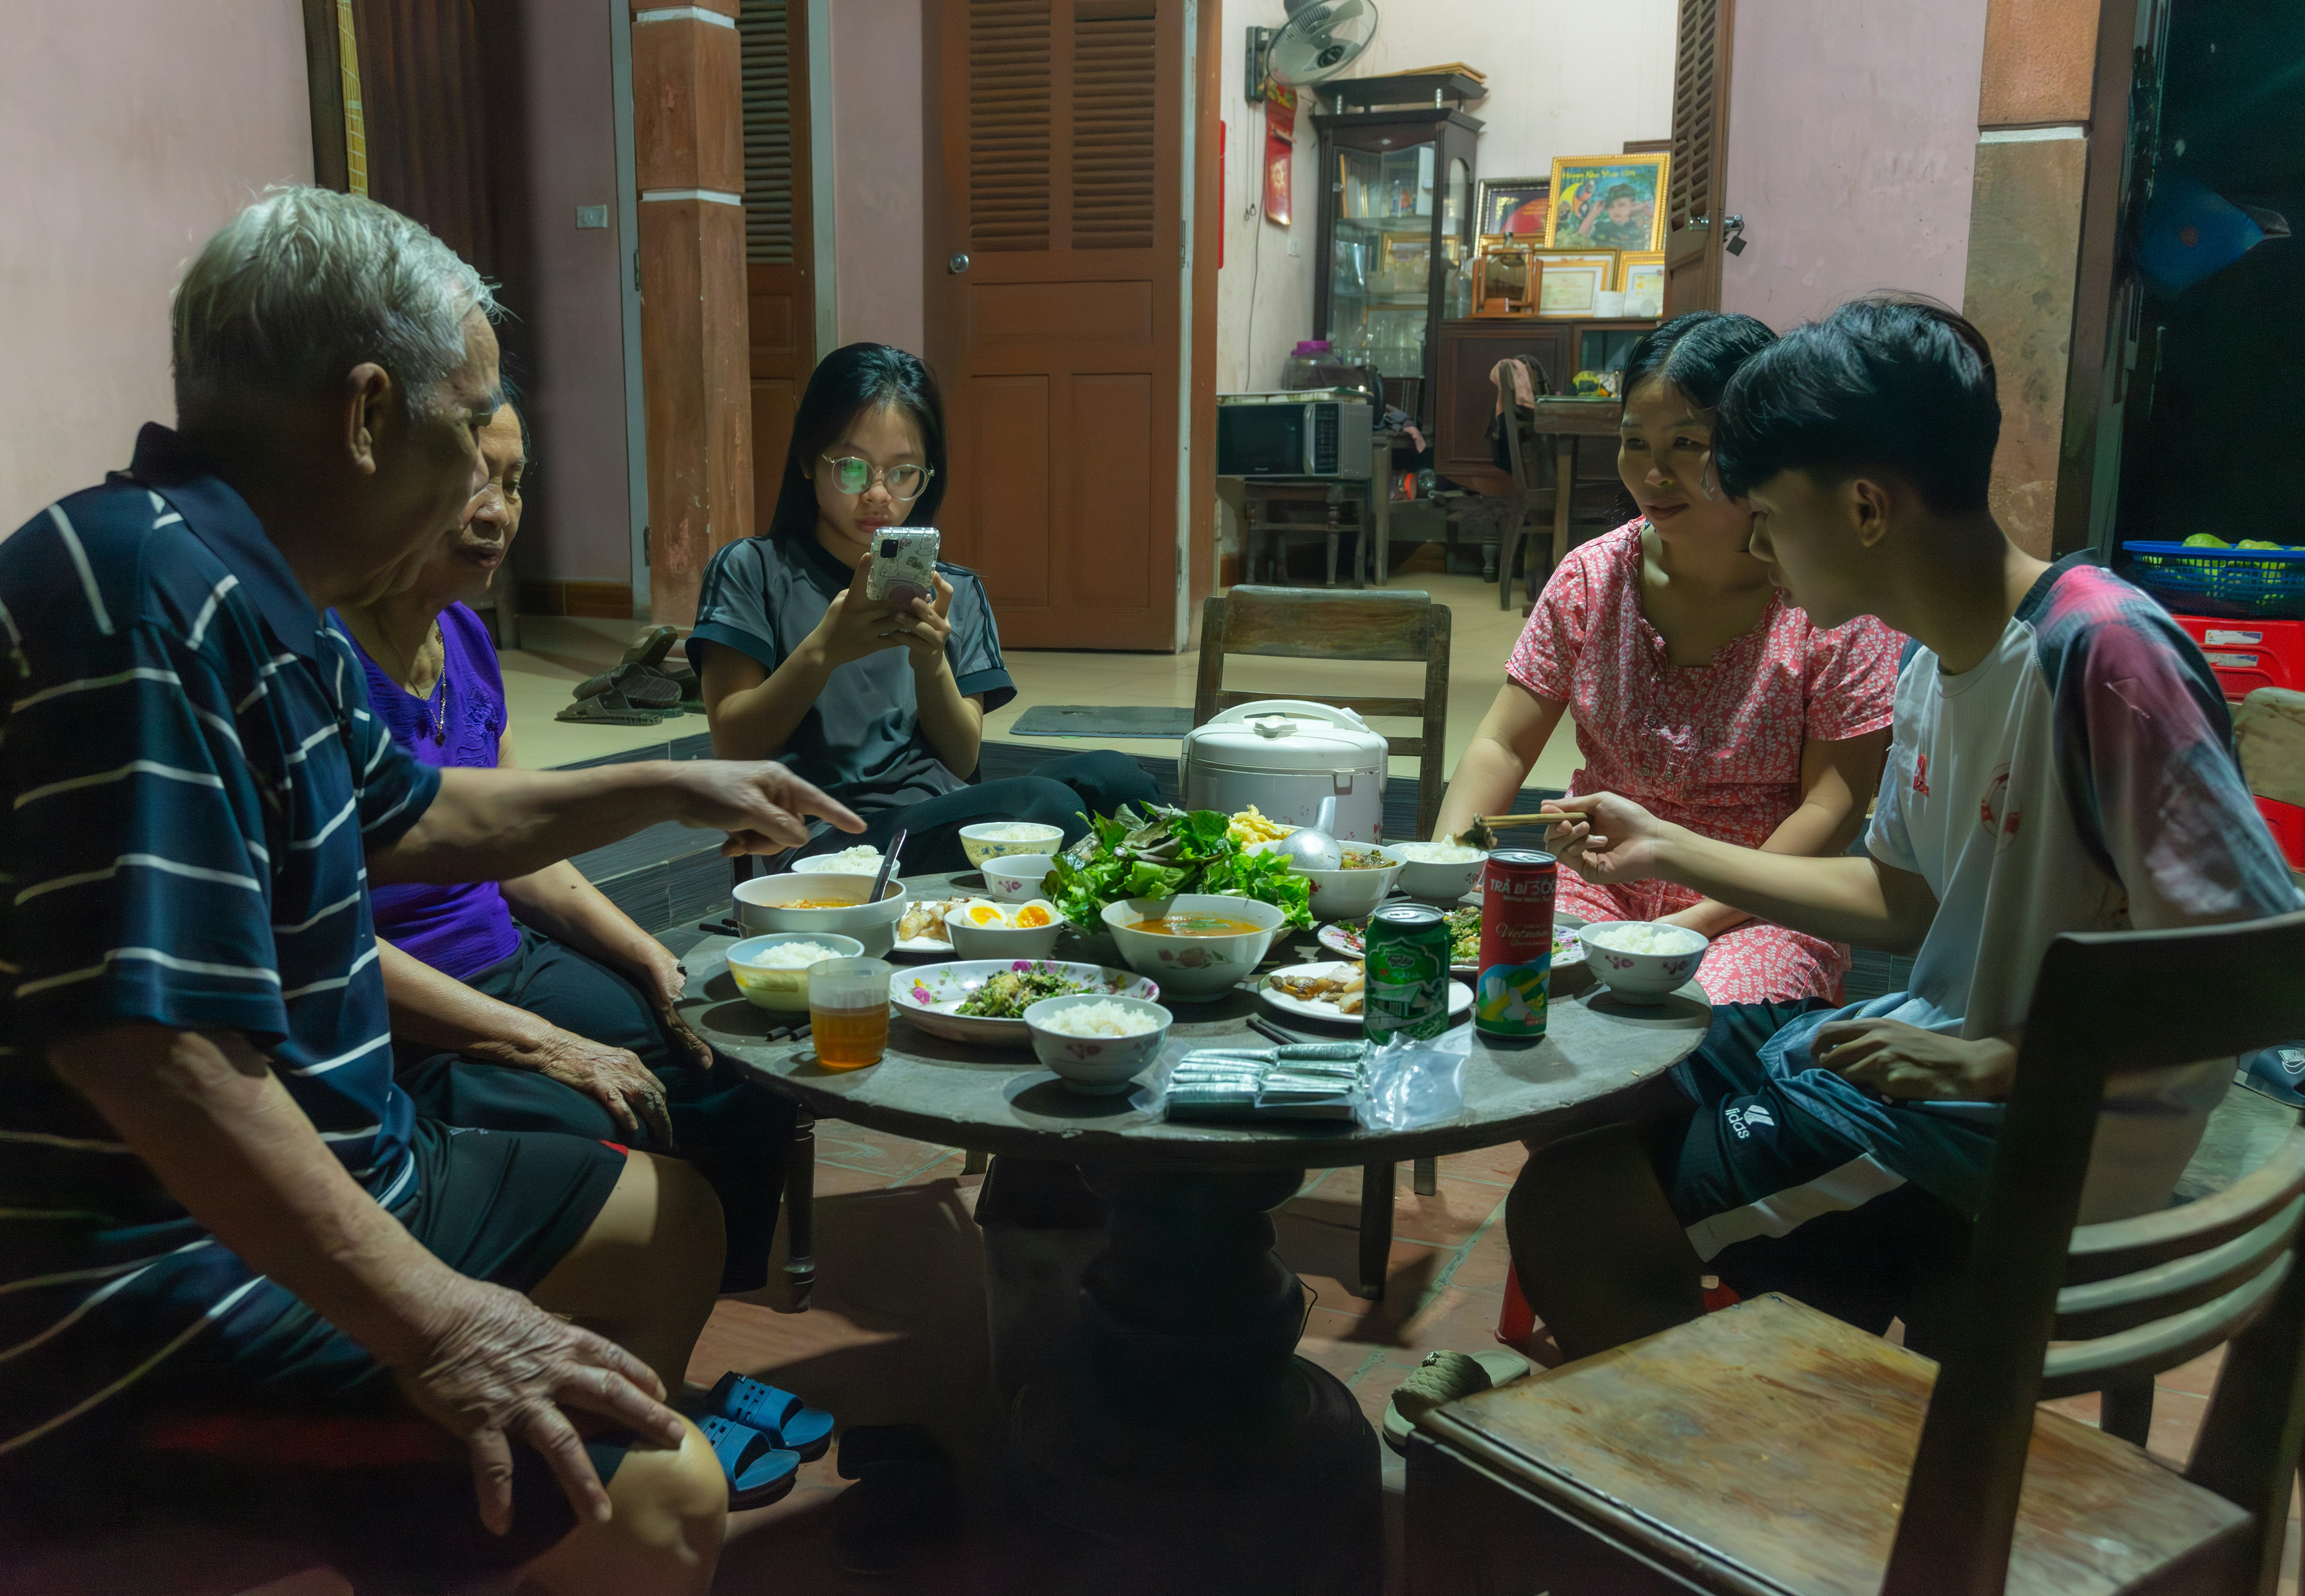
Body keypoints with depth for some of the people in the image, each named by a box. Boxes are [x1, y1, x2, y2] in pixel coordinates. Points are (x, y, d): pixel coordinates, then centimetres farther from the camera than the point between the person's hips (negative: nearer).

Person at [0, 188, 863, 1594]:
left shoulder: (253, 599, 9)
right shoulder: (145, 591, -25)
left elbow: (409, 818, 25)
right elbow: (143, 1041, -32)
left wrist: (671, 786, 28)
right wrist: (428, 1321, -29)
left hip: (319, 1174, 11)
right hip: (146, 1282, -11)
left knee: (671, 1218, 22)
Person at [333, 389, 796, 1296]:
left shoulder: (466, 640, 9)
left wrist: (658, 966, 4)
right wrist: (541, 1044, -22)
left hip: (506, 966, 8)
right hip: (392, 1025, -8)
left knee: (747, 1088, -6)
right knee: (595, 1136, -29)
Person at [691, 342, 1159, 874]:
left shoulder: (956, 593, 19)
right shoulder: (753, 570, 8)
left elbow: (963, 760, 11)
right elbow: (733, 747, 0)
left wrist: (931, 663, -8)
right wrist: (823, 650, -14)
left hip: (949, 819, 5)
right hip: (830, 842, -5)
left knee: (1112, 777, -26)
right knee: (1044, 805, -32)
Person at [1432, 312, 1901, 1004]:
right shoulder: (1590, 578, 2)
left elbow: (1833, 807, -10)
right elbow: (1503, 747, 4)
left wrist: (1698, 923, -20)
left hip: (1758, 909, -3)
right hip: (1598, 881, 4)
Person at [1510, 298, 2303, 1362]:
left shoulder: (2102, 652, -23)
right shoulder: (1937, 658, 5)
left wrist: (1990, 1063, -22)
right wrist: (1669, 853, 11)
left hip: (2047, 1133, -9)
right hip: (1941, 1051, 9)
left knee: (1571, 1212, -18)